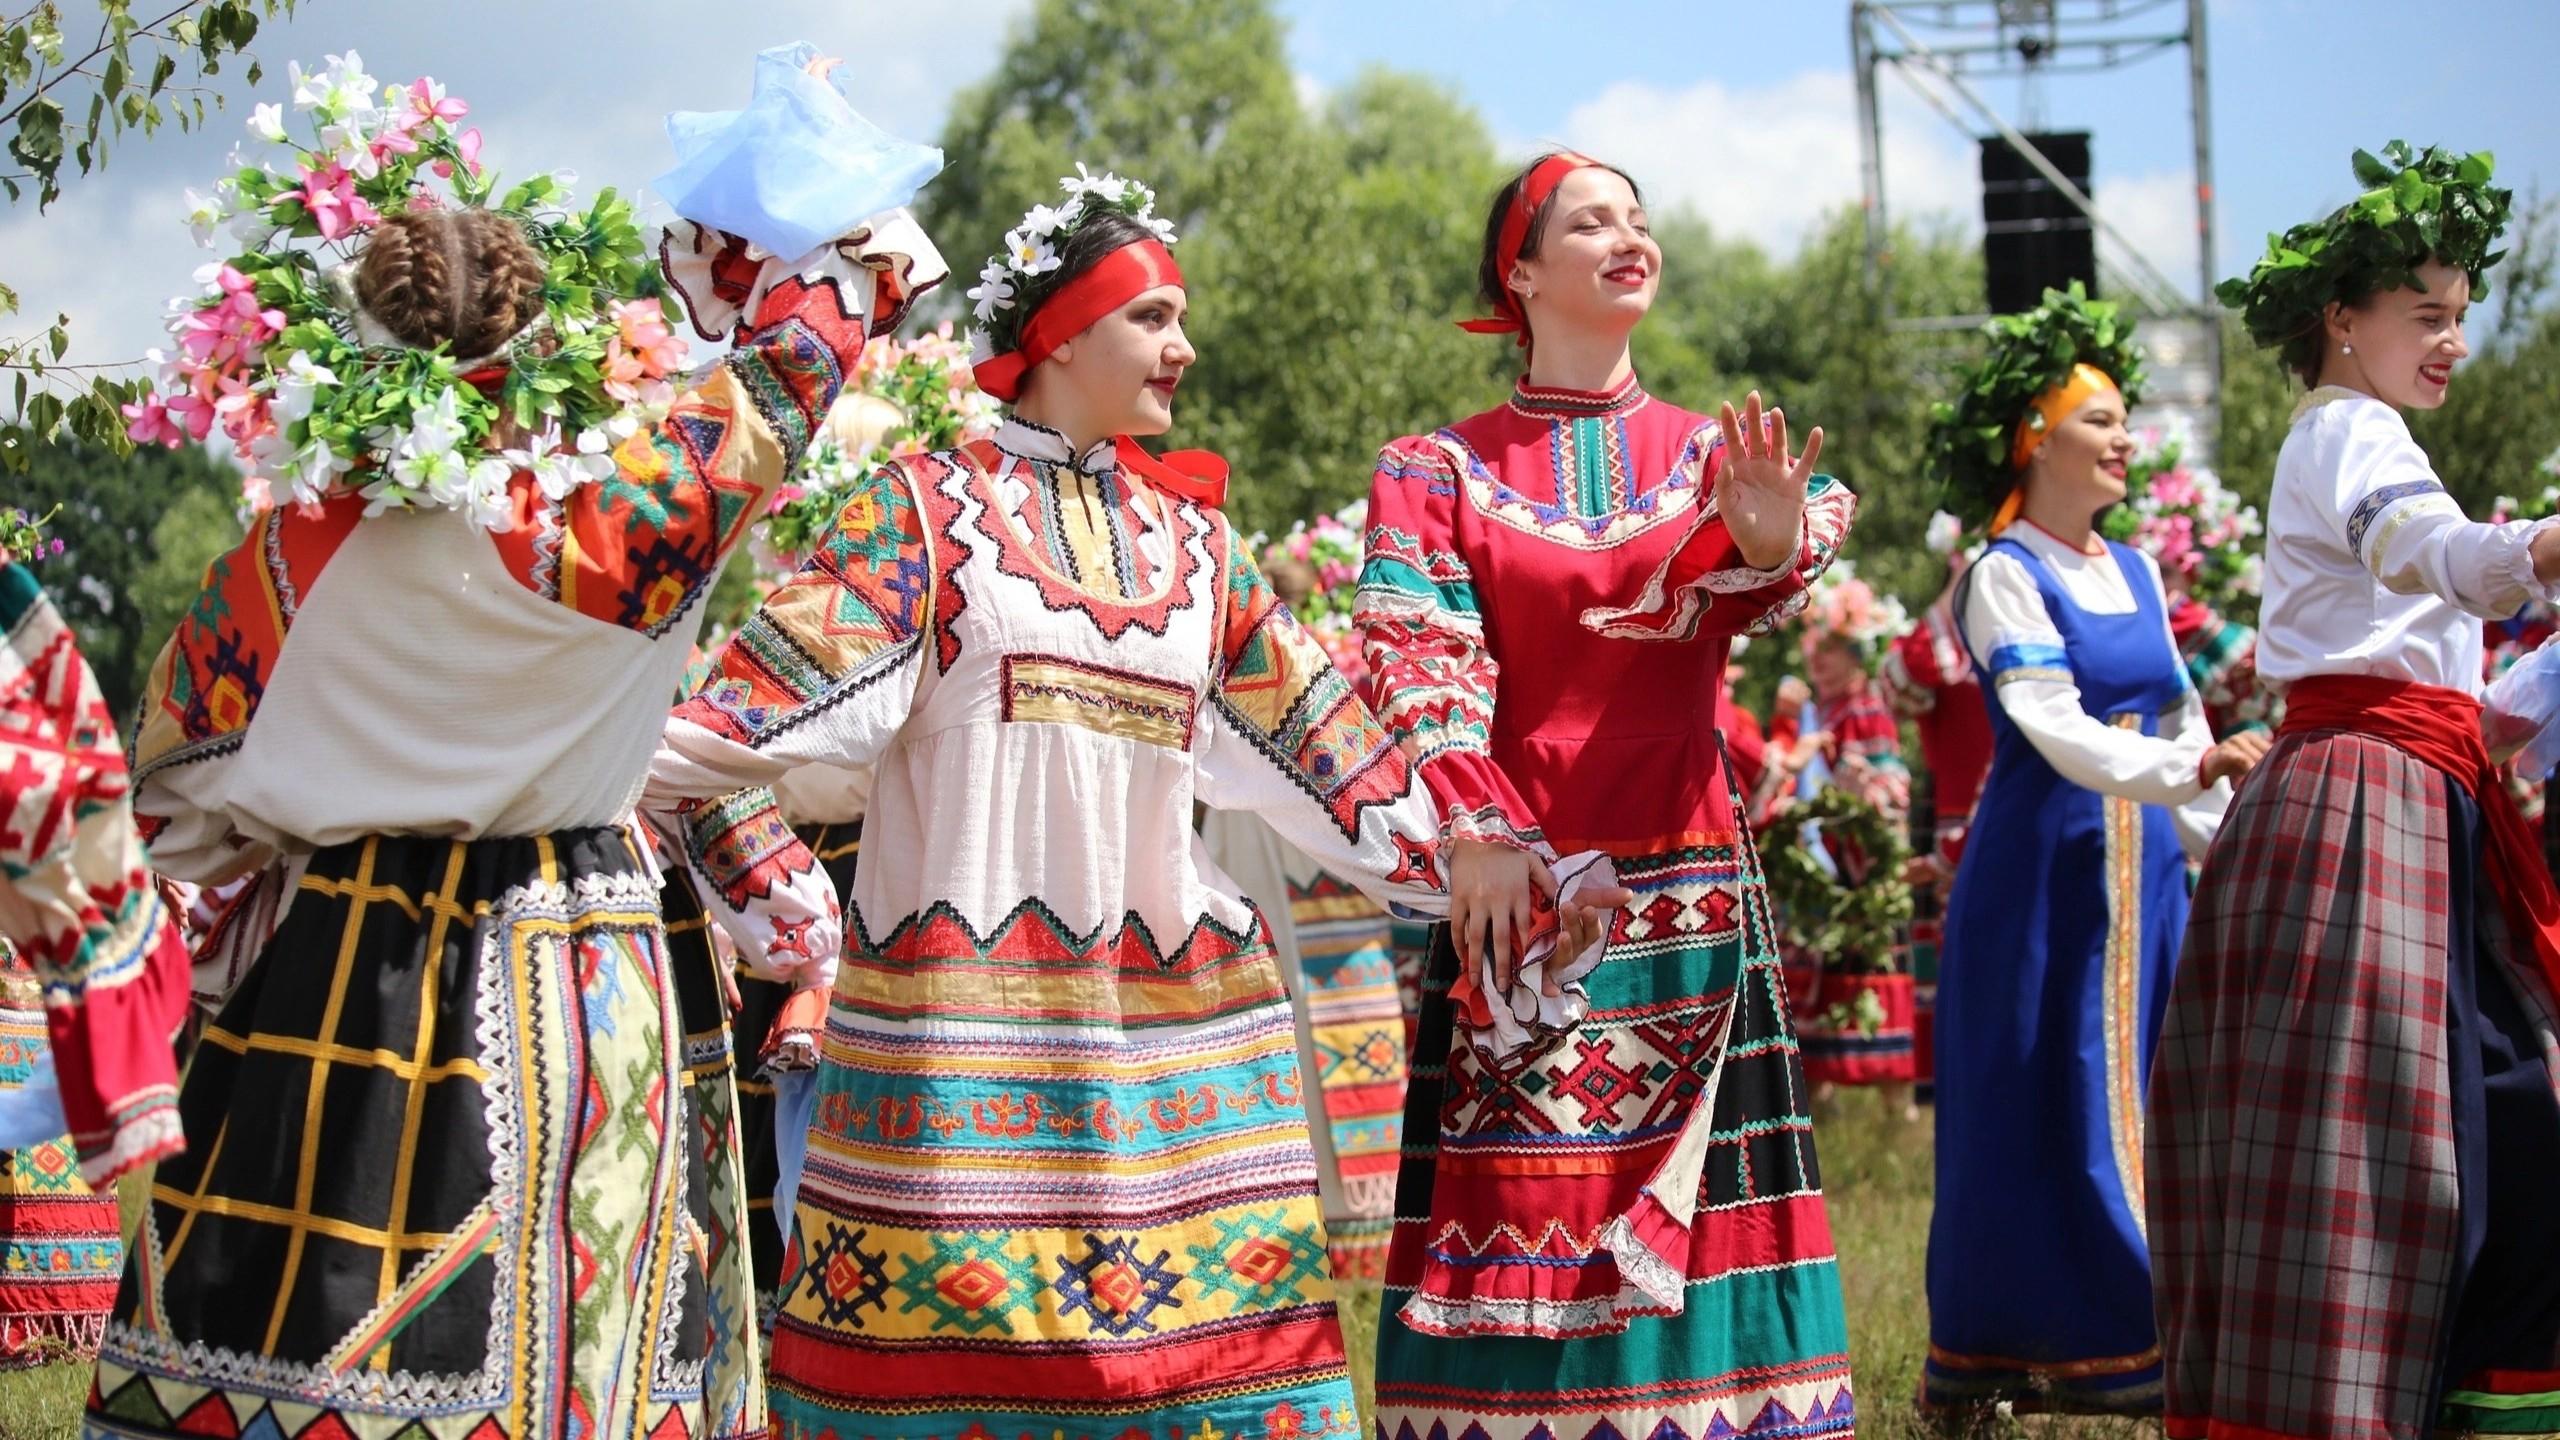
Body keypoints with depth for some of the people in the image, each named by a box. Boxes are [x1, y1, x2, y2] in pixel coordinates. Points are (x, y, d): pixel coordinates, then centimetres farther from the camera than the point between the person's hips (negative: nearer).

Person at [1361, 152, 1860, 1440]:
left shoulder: (1711, 454, 12)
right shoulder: (1438, 473, 6)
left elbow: (1725, 599, -10)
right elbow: (1421, 661, -6)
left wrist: (1766, 539, -33)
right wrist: (1476, 826, -22)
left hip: (1689, 894, 2)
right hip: (1519, 885, -2)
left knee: (1691, 1207, -1)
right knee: (1515, 1208, -5)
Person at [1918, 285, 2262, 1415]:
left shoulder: (2135, 573, 13)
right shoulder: (2005, 577, -8)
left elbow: (2180, 719, 18)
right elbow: (2056, 730, -19)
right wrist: (2186, 770, -30)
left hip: (2141, 862, 7)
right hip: (2043, 865, -6)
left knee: (2134, 1096, 5)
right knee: (2046, 1100, -5)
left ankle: (2123, 1341, 11)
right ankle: (1997, 1353, 3)